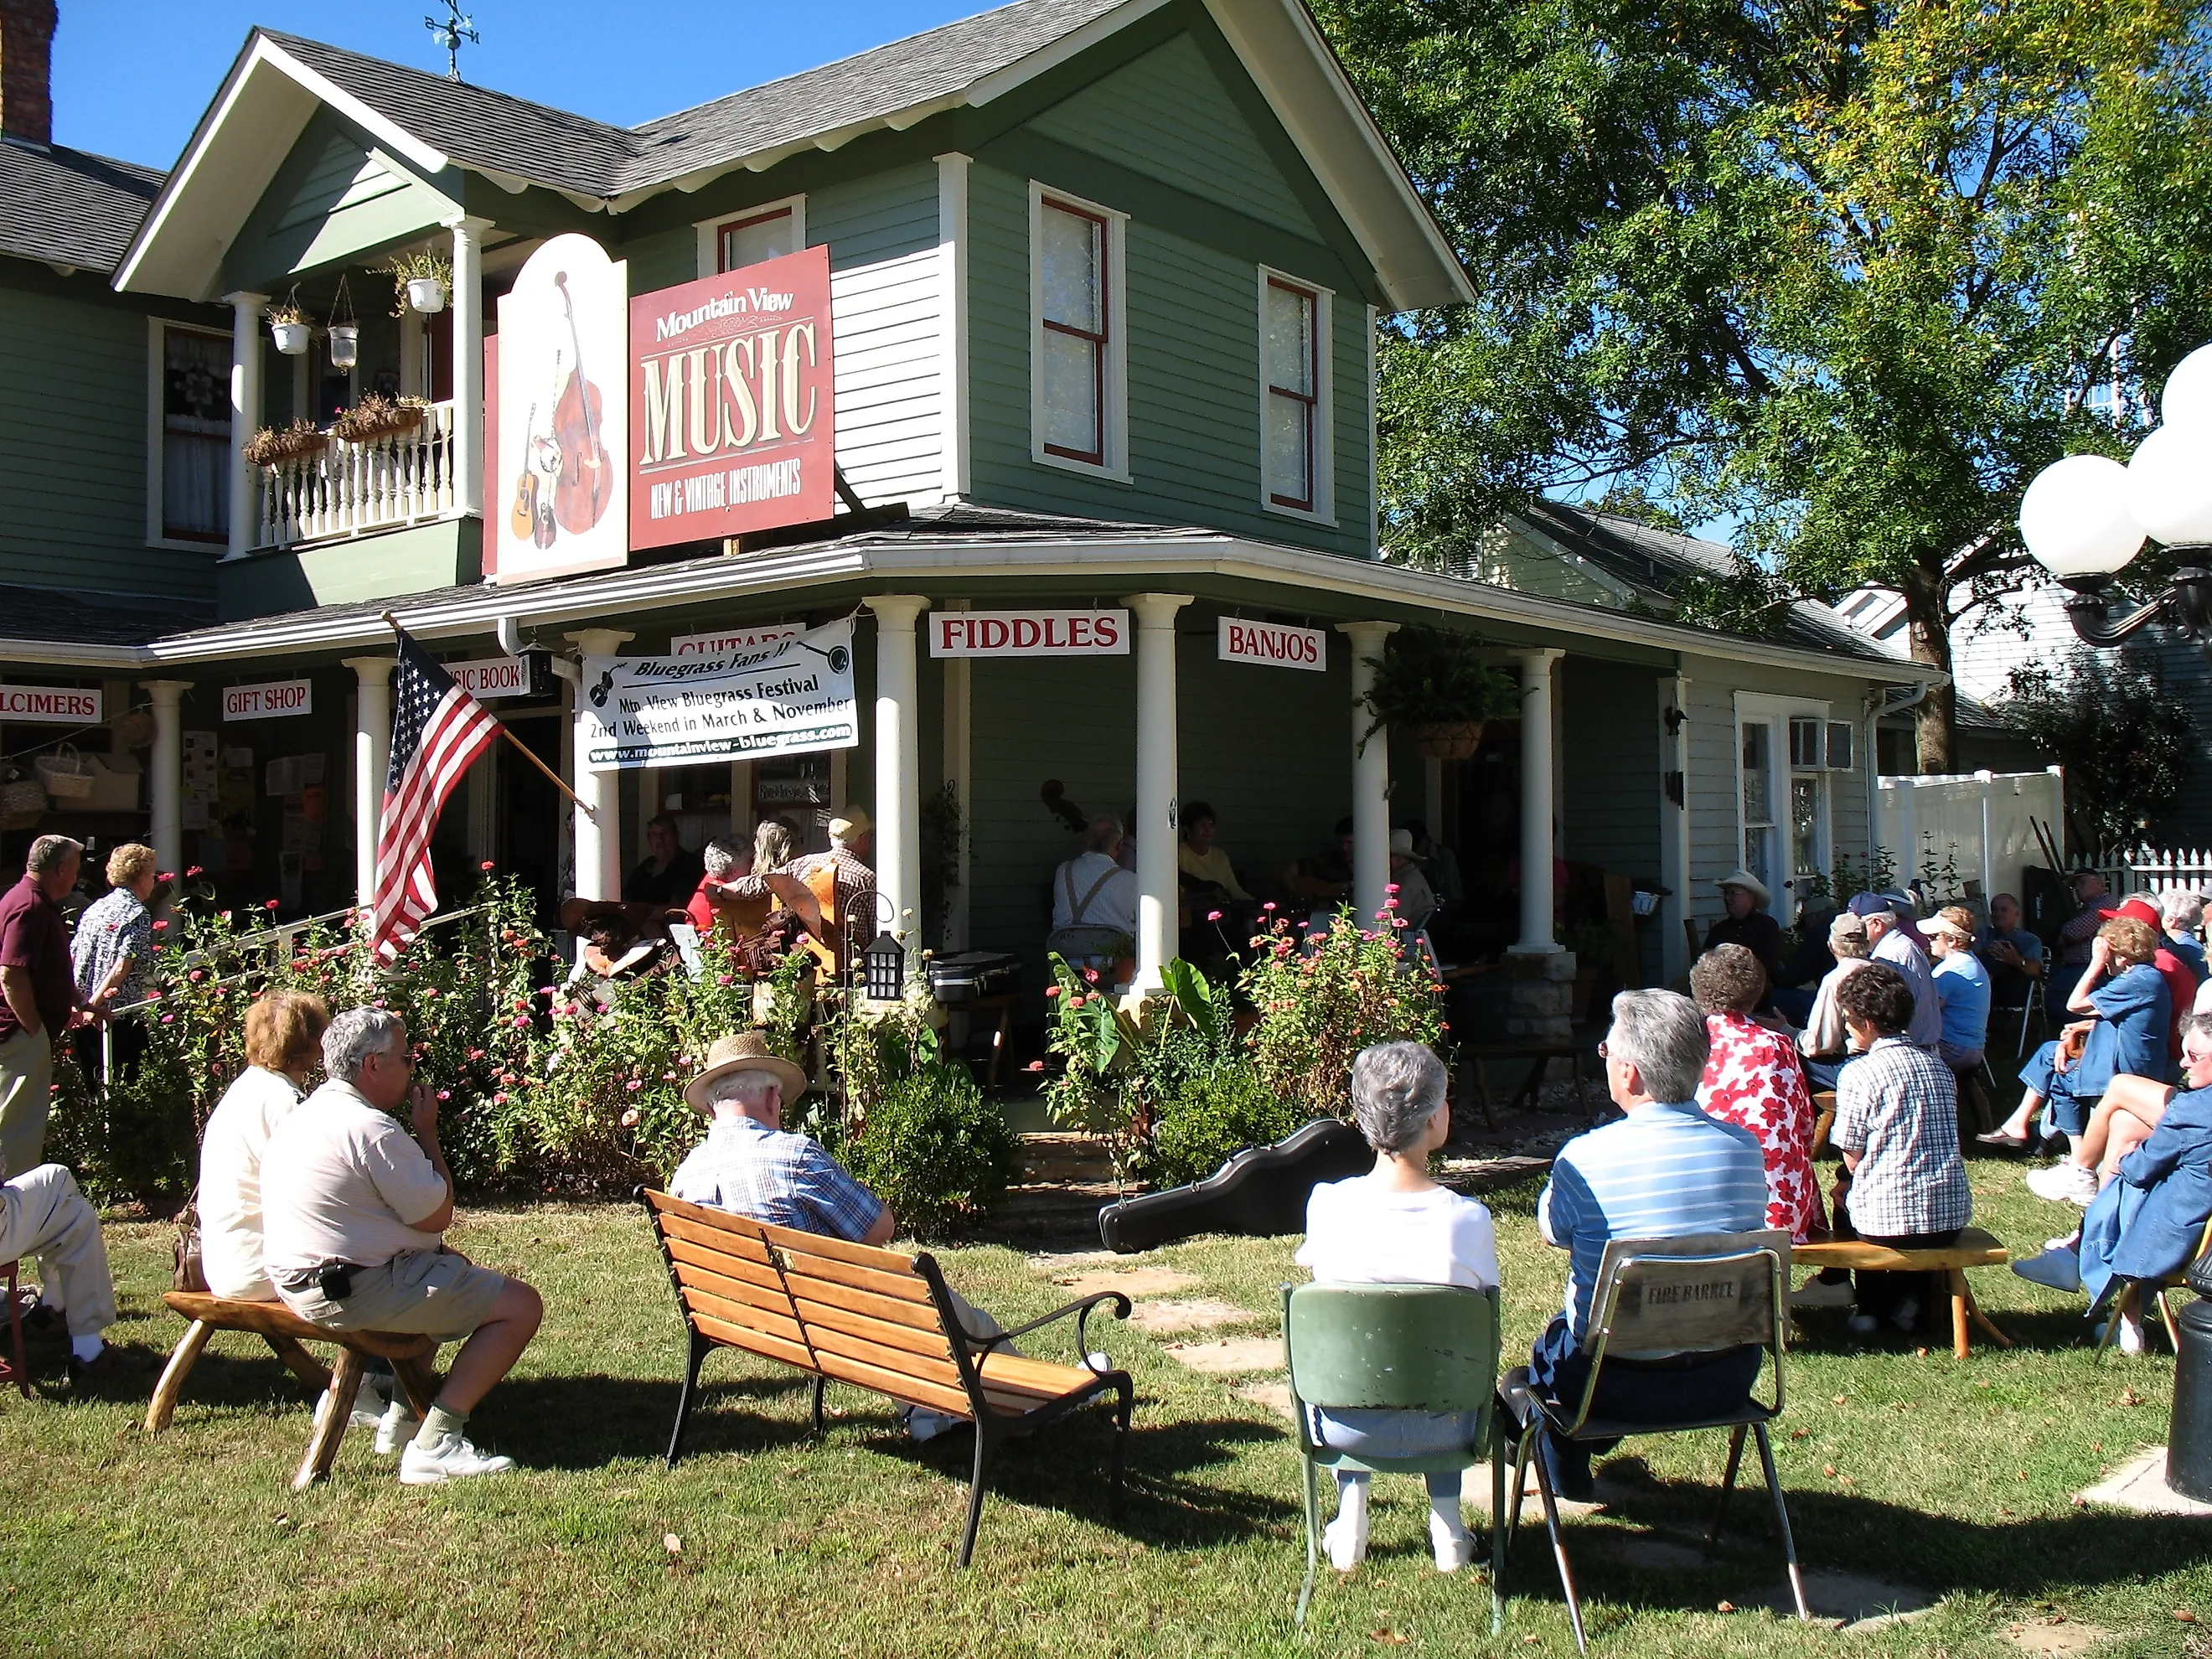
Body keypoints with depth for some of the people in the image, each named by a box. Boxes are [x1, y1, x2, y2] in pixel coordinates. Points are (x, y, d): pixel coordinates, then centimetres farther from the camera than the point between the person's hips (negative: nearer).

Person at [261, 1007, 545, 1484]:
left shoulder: (301, 1117, 13)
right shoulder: (371, 1128, -20)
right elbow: (437, 1215, -13)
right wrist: (427, 1132, -3)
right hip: (356, 1292, -10)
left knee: (449, 1272, 33)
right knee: (520, 1305, -8)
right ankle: (434, 1443, -14)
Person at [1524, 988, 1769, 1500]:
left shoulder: (1583, 1158, -21)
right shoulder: (1746, 1148, -10)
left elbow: (1550, 1233, 0)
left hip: (1621, 1386, -4)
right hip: (1728, 1381, 4)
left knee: (1555, 1334, 29)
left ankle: (1565, 1471, 50)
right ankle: (1594, 1441, 56)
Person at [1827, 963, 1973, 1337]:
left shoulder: (1858, 1074, -9)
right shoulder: (1938, 1065, 9)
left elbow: (1853, 1160, -5)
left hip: (1889, 1221, -5)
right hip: (1951, 1215, 5)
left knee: (1847, 1193, 30)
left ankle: (1872, 1305, 26)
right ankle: (1911, 1294, 25)